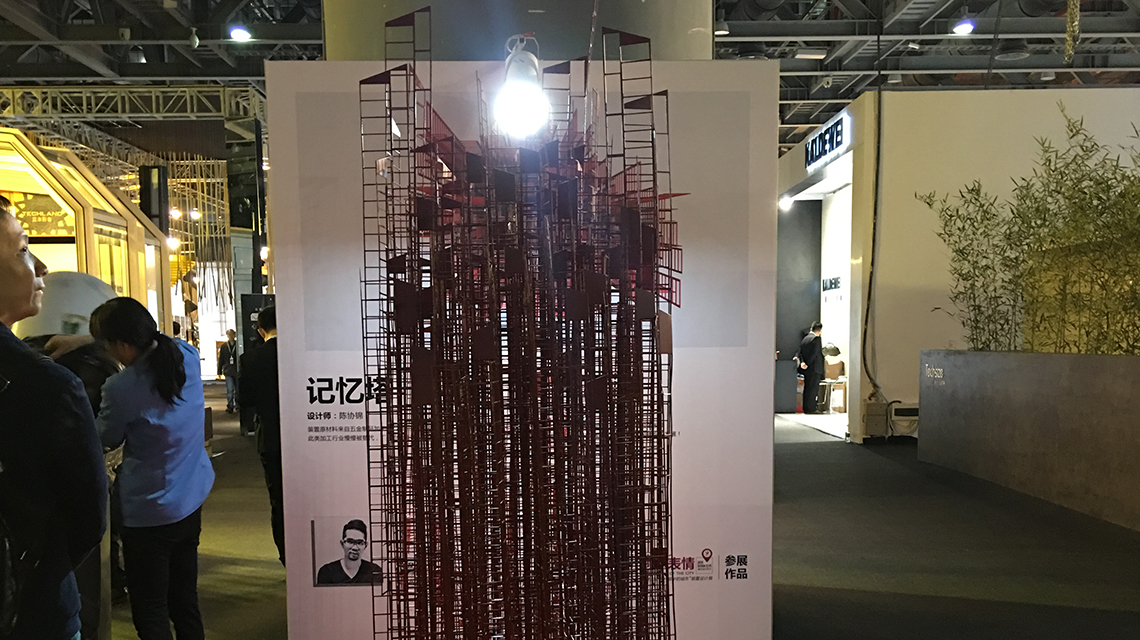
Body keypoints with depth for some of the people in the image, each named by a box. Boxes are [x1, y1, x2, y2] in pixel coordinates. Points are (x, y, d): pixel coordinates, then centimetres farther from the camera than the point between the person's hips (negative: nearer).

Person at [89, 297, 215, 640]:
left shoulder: (121, 388, -23)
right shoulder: (187, 355, -7)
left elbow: (107, 439, -3)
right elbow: (153, 343, 17)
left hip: (150, 512, -7)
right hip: (192, 499, 7)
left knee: (150, 612, 8)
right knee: (185, 598, 20)